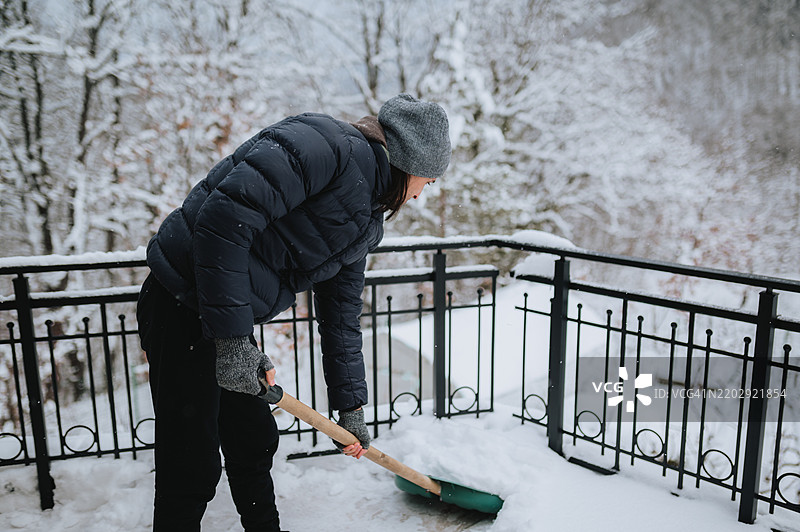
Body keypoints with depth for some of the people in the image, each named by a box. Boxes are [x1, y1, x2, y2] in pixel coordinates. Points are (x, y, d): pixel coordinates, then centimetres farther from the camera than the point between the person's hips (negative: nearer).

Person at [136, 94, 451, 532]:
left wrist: (351, 405, 21)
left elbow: (341, 315, 18)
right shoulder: (325, 145, -18)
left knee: (256, 442, 22)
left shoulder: (362, 222, 12)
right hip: (185, 309, -9)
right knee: (192, 469, 2)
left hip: (231, 322, 9)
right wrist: (231, 337, -25)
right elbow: (224, 217, -27)